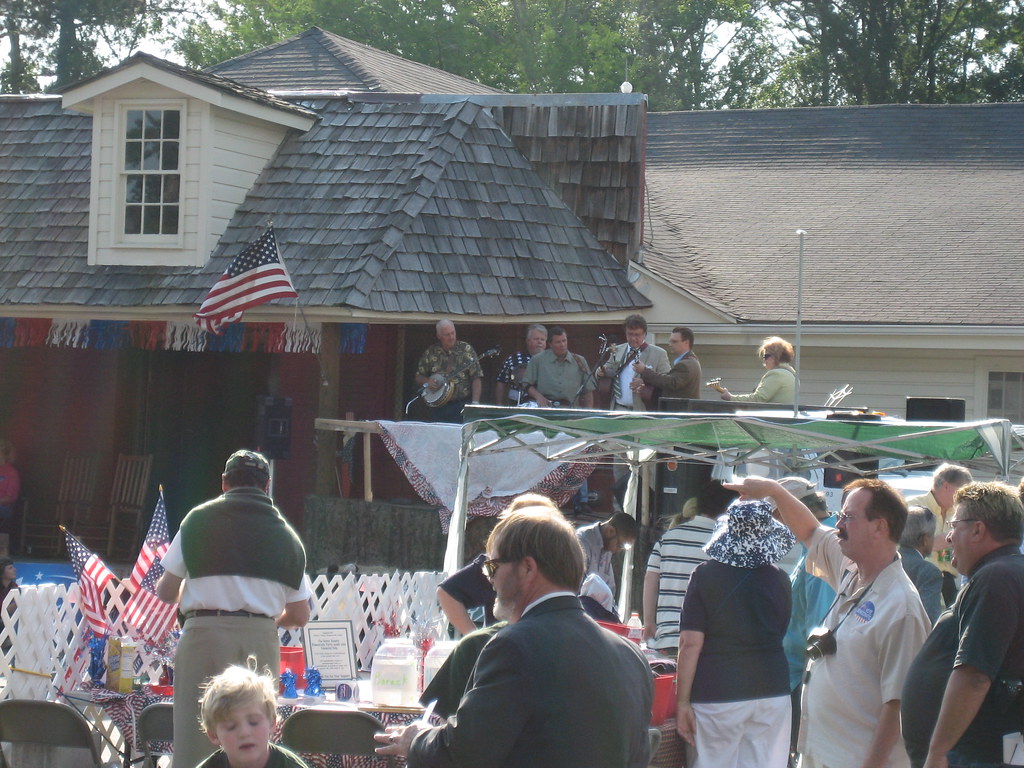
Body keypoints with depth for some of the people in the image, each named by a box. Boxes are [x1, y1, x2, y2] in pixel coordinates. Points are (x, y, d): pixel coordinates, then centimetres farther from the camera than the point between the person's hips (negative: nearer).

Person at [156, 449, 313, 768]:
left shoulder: (199, 519, 7)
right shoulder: (285, 533, 12)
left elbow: (166, 593, 9)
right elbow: (300, 616, 12)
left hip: (206, 635, -2)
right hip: (262, 640, 2)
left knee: (194, 741, -1)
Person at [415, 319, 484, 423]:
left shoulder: (465, 350, 0)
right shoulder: (430, 353, 7)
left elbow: (476, 378, -4)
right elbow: (418, 377, 16)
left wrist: (475, 403, -14)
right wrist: (427, 382, -7)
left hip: (462, 407, -3)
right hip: (438, 409, 3)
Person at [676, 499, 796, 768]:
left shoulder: (705, 575, -5)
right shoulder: (779, 580, 3)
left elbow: (690, 643, -9)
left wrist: (682, 701, -6)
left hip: (717, 696, -3)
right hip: (771, 693, 3)